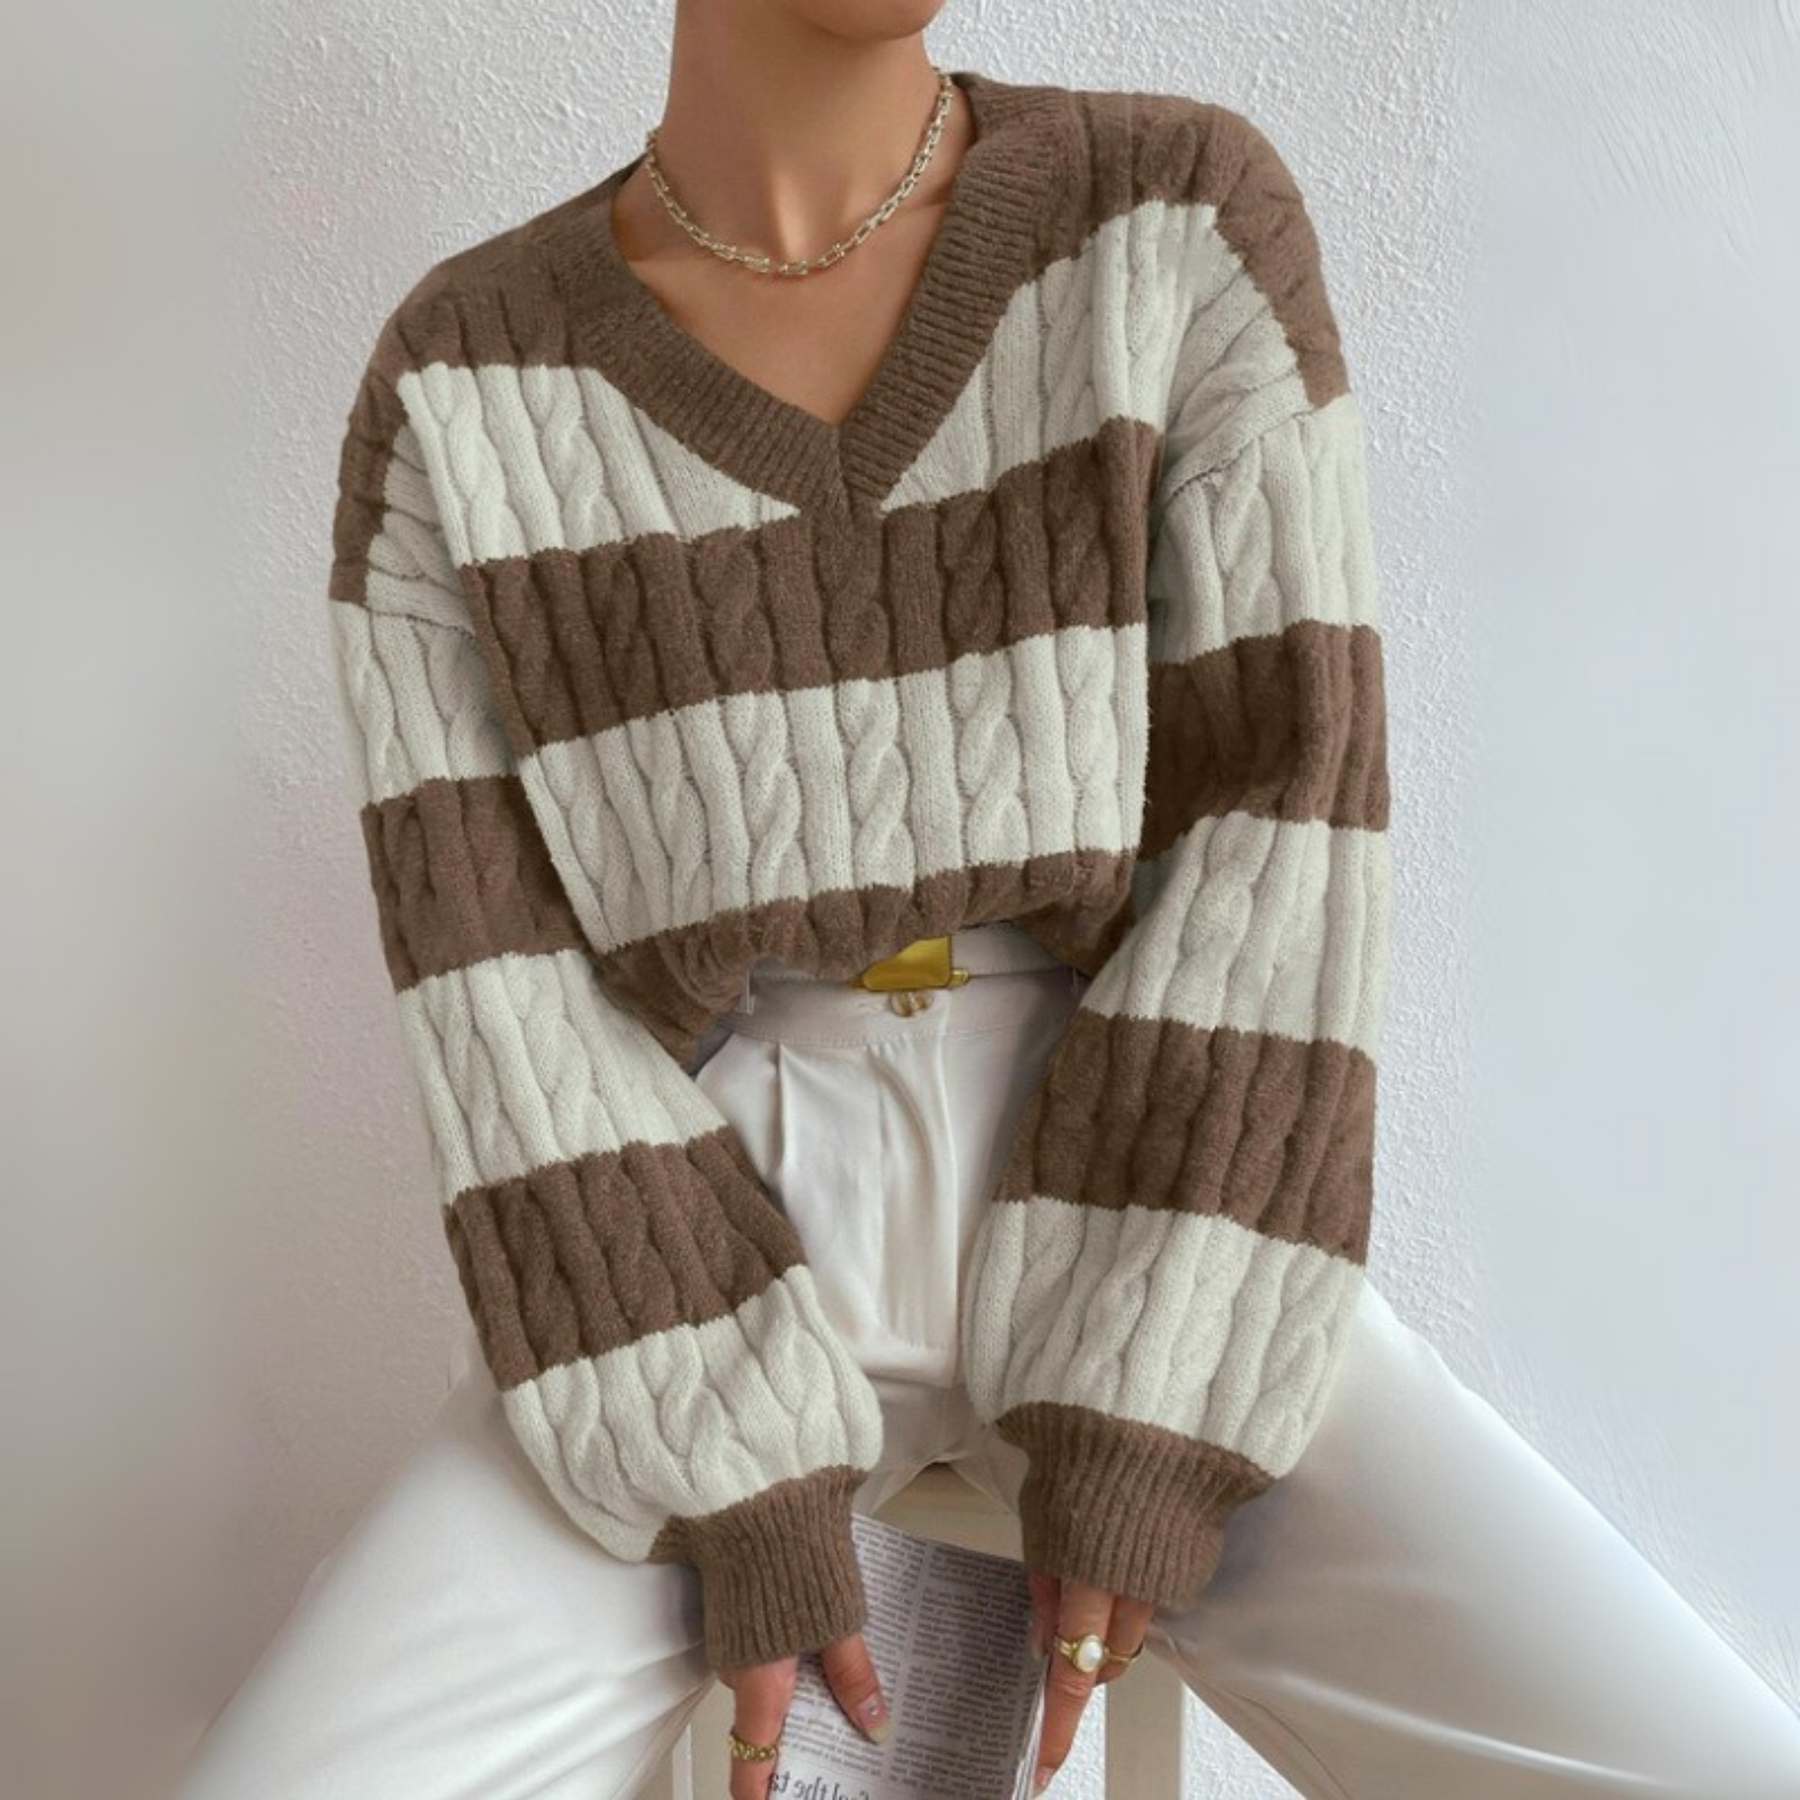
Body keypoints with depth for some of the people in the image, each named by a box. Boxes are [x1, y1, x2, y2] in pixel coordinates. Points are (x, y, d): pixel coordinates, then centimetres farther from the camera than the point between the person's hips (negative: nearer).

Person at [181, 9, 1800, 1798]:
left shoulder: (1185, 216, -2)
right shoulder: (451, 394, -1)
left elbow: (1270, 835, -8)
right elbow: (487, 970, -5)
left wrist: (1152, 1431, -13)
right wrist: (739, 1487, -11)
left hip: (1124, 1232, 1)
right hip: (712, 1277, 1)